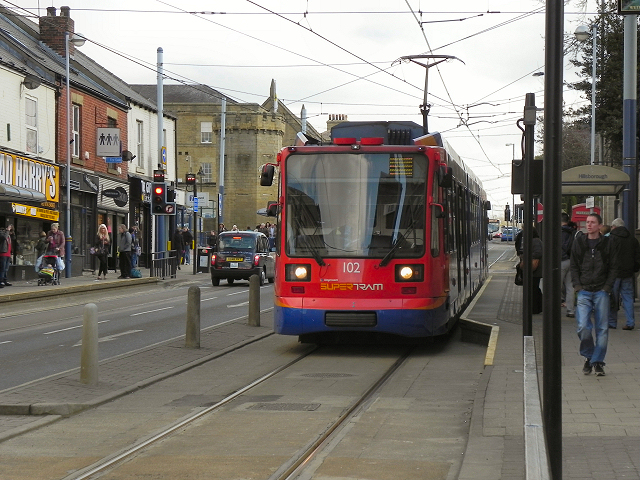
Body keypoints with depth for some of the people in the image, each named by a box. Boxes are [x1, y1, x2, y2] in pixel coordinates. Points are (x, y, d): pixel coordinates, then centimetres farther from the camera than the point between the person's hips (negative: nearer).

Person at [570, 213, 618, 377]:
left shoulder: (607, 244, 3)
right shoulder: (579, 242, 6)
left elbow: (613, 268, 6)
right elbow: (574, 266, 11)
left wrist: (607, 287, -5)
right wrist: (577, 285, -1)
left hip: (601, 291, 0)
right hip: (584, 291, 0)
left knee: (602, 328, 0)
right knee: (583, 326, -11)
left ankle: (598, 361, 9)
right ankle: (588, 356, 9)